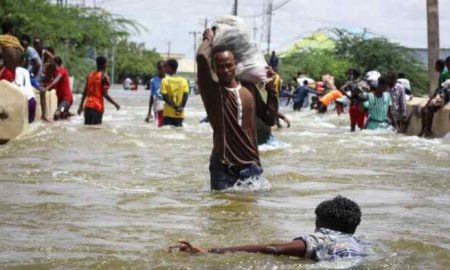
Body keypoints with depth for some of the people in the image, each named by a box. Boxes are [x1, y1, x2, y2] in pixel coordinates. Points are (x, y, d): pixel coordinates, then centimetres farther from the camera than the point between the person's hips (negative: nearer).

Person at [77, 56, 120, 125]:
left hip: (88, 106, 6)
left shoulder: (90, 75, 11)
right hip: (98, 107, -6)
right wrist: (115, 104, -4)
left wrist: (81, 105, 19)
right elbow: (105, 94, -14)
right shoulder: (104, 76, -9)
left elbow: (85, 92, 12)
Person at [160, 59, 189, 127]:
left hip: (168, 113, -3)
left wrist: (174, 107, -9)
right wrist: (181, 107, -12)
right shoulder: (183, 80, 3)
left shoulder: (165, 80, -5)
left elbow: (164, 97, -10)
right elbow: (186, 95, -6)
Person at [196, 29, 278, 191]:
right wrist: (208, 39, -1)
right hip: (223, 166, -4)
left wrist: (271, 89, 8)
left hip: (251, 165, 4)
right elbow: (201, 57, -21)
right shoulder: (212, 91, -5)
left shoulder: (249, 89, 11)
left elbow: (270, 119, 13)